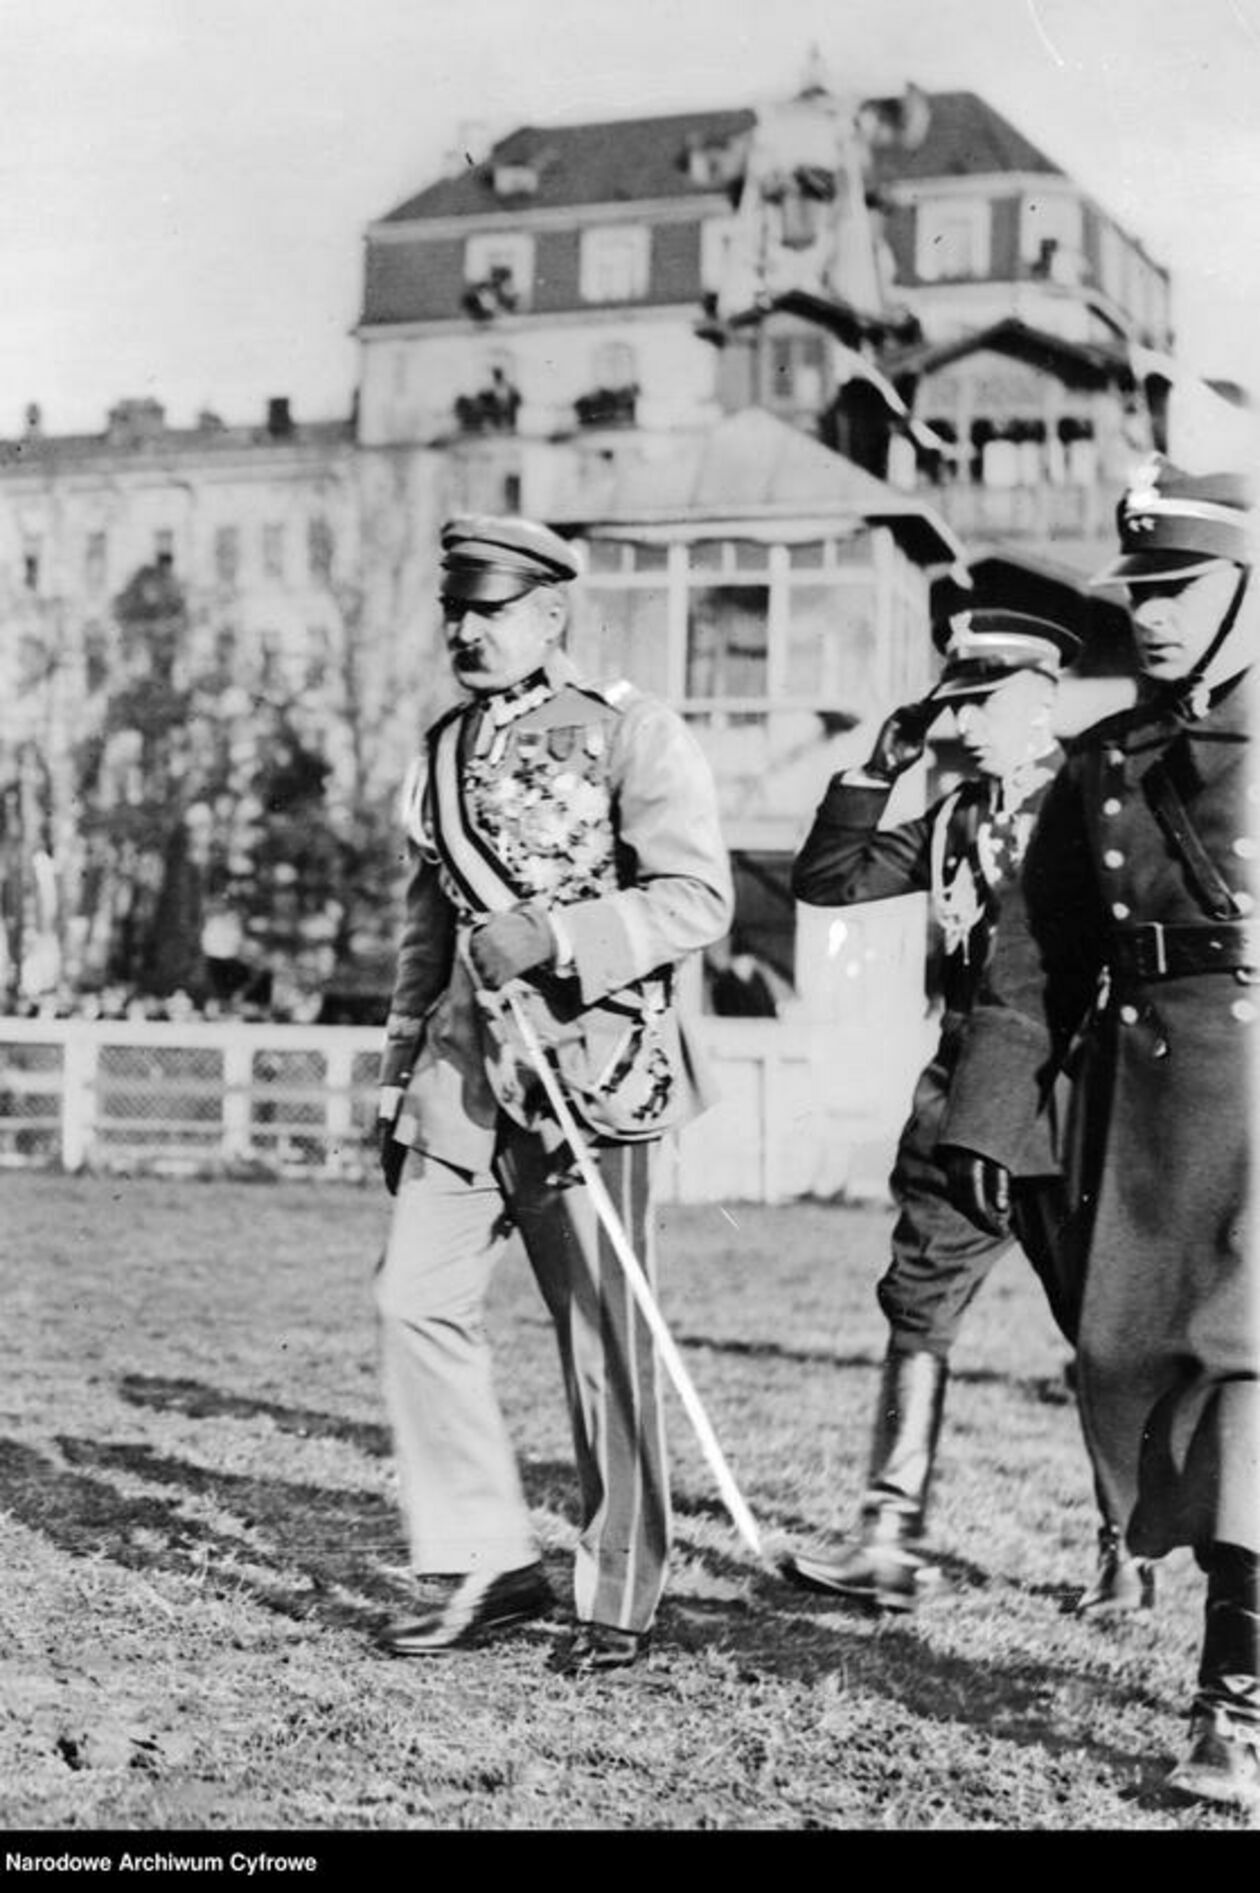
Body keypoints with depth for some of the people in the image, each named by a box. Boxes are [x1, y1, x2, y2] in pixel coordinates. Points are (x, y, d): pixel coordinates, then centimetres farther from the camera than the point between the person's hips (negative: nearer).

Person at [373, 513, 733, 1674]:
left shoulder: (632, 735, -3)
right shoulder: (446, 749, 16)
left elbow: (700, 897, -11)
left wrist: (553, 937, -22)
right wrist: (398, 1084, 21)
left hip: (588, 1058, -6)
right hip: (464, 1065, 6)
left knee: (607, 1340, 0)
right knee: (418, 1298, -4)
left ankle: (618, 1599, 13)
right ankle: (484, 1561, 10)